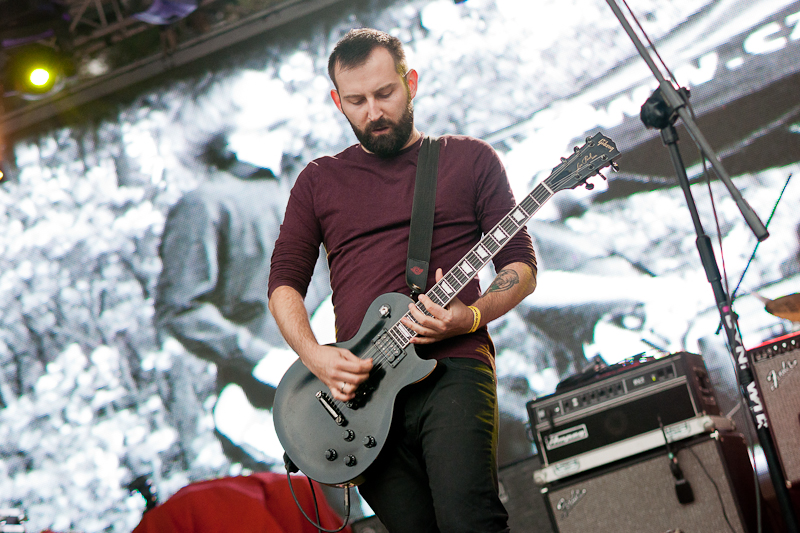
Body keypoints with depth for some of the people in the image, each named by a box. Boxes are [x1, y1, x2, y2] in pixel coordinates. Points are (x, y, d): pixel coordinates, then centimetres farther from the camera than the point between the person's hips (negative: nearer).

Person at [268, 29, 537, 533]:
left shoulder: (470, 159, 11)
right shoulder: (318, 181, 18)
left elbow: (522, 266, 8)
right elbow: (284, 283, 15)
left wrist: (470, 316, -11)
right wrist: (315, 356, -4)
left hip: (452, 369, -3)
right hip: (358, 384, 3)